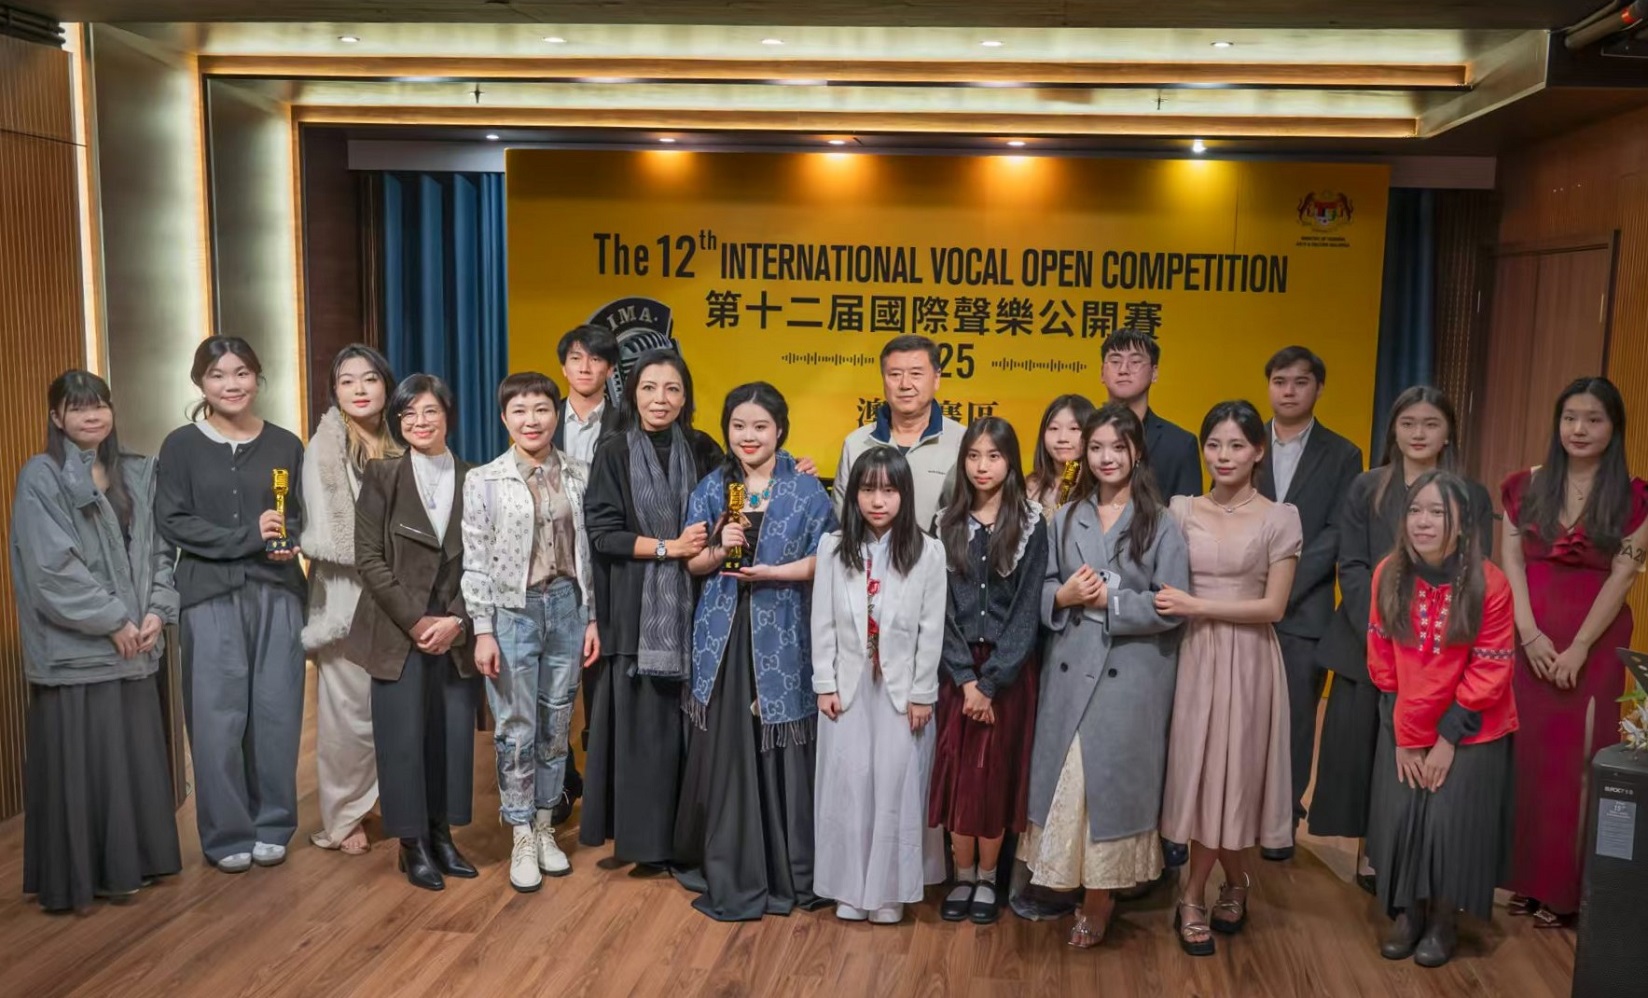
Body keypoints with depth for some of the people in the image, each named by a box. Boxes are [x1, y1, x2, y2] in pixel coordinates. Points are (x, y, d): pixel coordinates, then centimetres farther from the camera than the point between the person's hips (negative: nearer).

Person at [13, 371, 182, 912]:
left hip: (135, 642, 5)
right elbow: (51, 568, -14)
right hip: (74, 647, -5)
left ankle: (130, 860, 24)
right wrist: (112, 620, -14)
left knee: (135, 754, 11)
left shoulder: (136, 474, 10)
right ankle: (80, 873, 13)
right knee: (80, 762, 0)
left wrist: (157, 610, -4)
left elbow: (158, 549, 10)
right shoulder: (40, 478, -7)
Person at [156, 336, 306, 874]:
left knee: (277, 711, 4)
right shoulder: (181, 445, 2)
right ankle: (227, 834, 14)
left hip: (277, 592, 2)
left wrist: (290, 542, -10)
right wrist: (248, 536, -14)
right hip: (210, 596, -2)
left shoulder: (285, 445, 7)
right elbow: (172, 521, -4)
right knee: (218, 716, 1)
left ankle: (272, 825, 19)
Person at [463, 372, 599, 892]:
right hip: (512, 611, -2)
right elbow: (476, 562, -5)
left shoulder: (578, 475, 4)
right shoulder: (484, 480, -4)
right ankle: (522, 841, 16)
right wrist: (483, 630, -9)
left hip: (567, 606, 3)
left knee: (556, 725, 11)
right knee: (516, 729, 3)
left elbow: (589, 550, 6)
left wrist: (592, 616, 3)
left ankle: (545, 829, 26)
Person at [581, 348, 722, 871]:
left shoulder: (702, 450, 7)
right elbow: (601, 534, -7)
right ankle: (645, 836, 13)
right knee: (642, 722, 0)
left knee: (688, 718, 4)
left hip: (691, 602, 2)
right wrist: (669, 546, -14)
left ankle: (687, 835, 16)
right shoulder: (614, 453, -1)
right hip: (635, 607, -2)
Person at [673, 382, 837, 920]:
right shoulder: (711, 487, 7)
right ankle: (727, 874, 15)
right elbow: (692, 562, 9)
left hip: (781, 639, -2)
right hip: (723, 636, 2)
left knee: (781, 753, 2)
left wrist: (771, 572, -15)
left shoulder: (806, 489, 0)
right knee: (724, 753, 3)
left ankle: (788, 872, 17)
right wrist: (721, 549, -11)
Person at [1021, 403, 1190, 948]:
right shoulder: (1065, 519, 11)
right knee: (1066, 777, 3)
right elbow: (1043, 590, 12)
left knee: (1113, 780, -1)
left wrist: (1110, 602, -13)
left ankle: (1100, 900, 12)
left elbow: (1171, 607, -8)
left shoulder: (1160, 524, -2)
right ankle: (1070, 882, 17)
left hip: (1131, 676, -3)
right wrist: (1063, 596, -9)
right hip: (1070, 672, 3)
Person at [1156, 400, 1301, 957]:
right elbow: (1168, 592, 10)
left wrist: (1197, 606, -13)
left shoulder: (1280, 518, -2)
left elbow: (1273, 606, -7)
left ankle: (1193, 897, 21)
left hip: (1247, 659, -2)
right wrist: (1170, 609, -10)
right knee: (1198, 771, 4)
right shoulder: (1181, 510, 5)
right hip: (1192, 656, 2)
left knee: (1231, 773, 3)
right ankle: (1235, 883, 26)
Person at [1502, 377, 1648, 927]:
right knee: (1526, 754, 6)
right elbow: (1511, 565, 0)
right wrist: (1530, 635, -11)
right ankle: (1526, 878, 18)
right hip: (1528, 639, 2)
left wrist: (1578, 648, -13)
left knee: (1575, 758, 2)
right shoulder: (1526, 486, 4)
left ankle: (1563, 889, 14)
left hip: (1594, 643, -2)